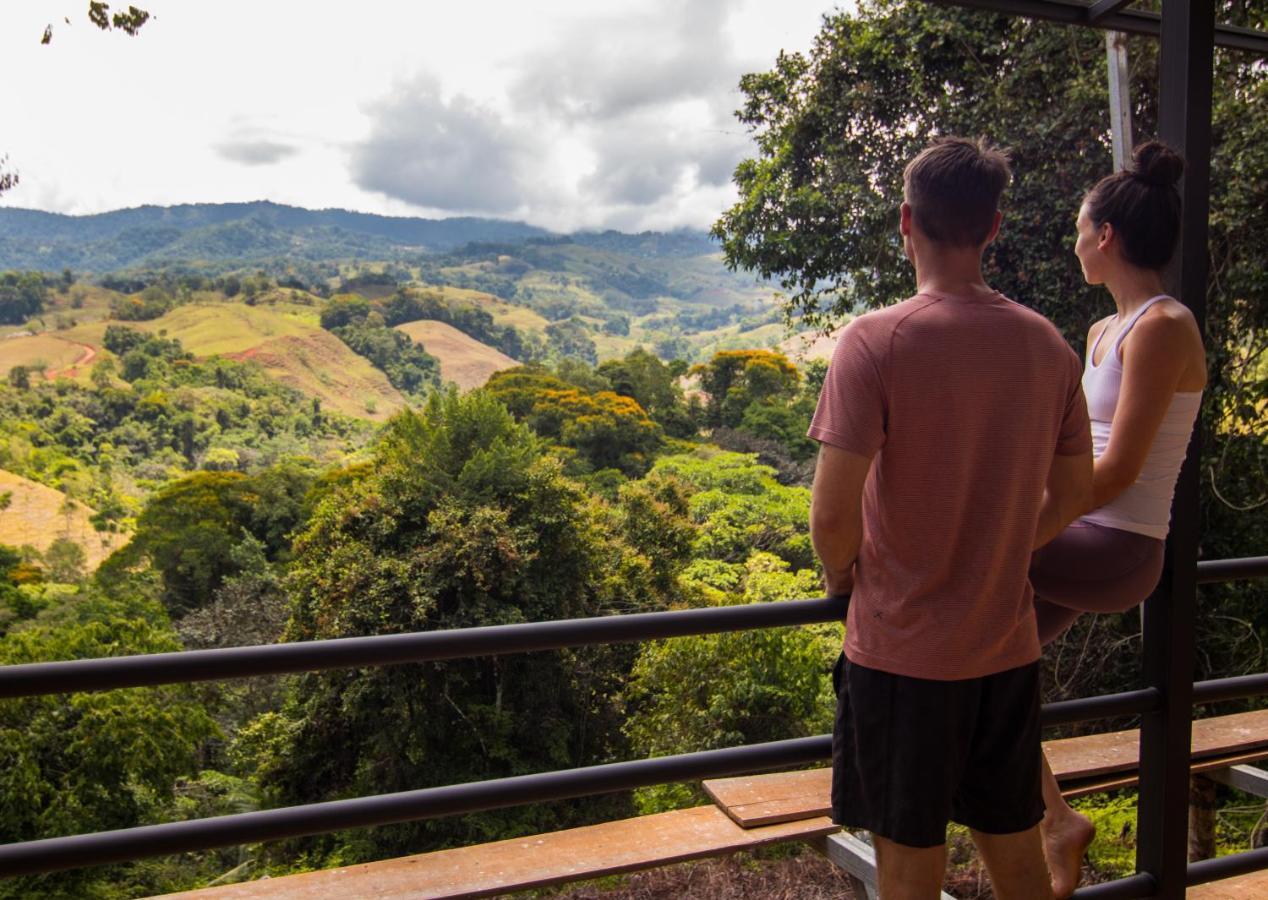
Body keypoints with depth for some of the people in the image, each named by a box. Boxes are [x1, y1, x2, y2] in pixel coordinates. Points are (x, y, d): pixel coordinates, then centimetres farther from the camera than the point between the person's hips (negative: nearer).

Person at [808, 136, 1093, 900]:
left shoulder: (876, 341, -17)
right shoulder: (1047, 344, 0)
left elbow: (832, 514, -21)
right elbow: (1073, 494, 8)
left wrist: (841, 574, -1)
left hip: (903, 650, -5)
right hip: (1008, 644, 5)